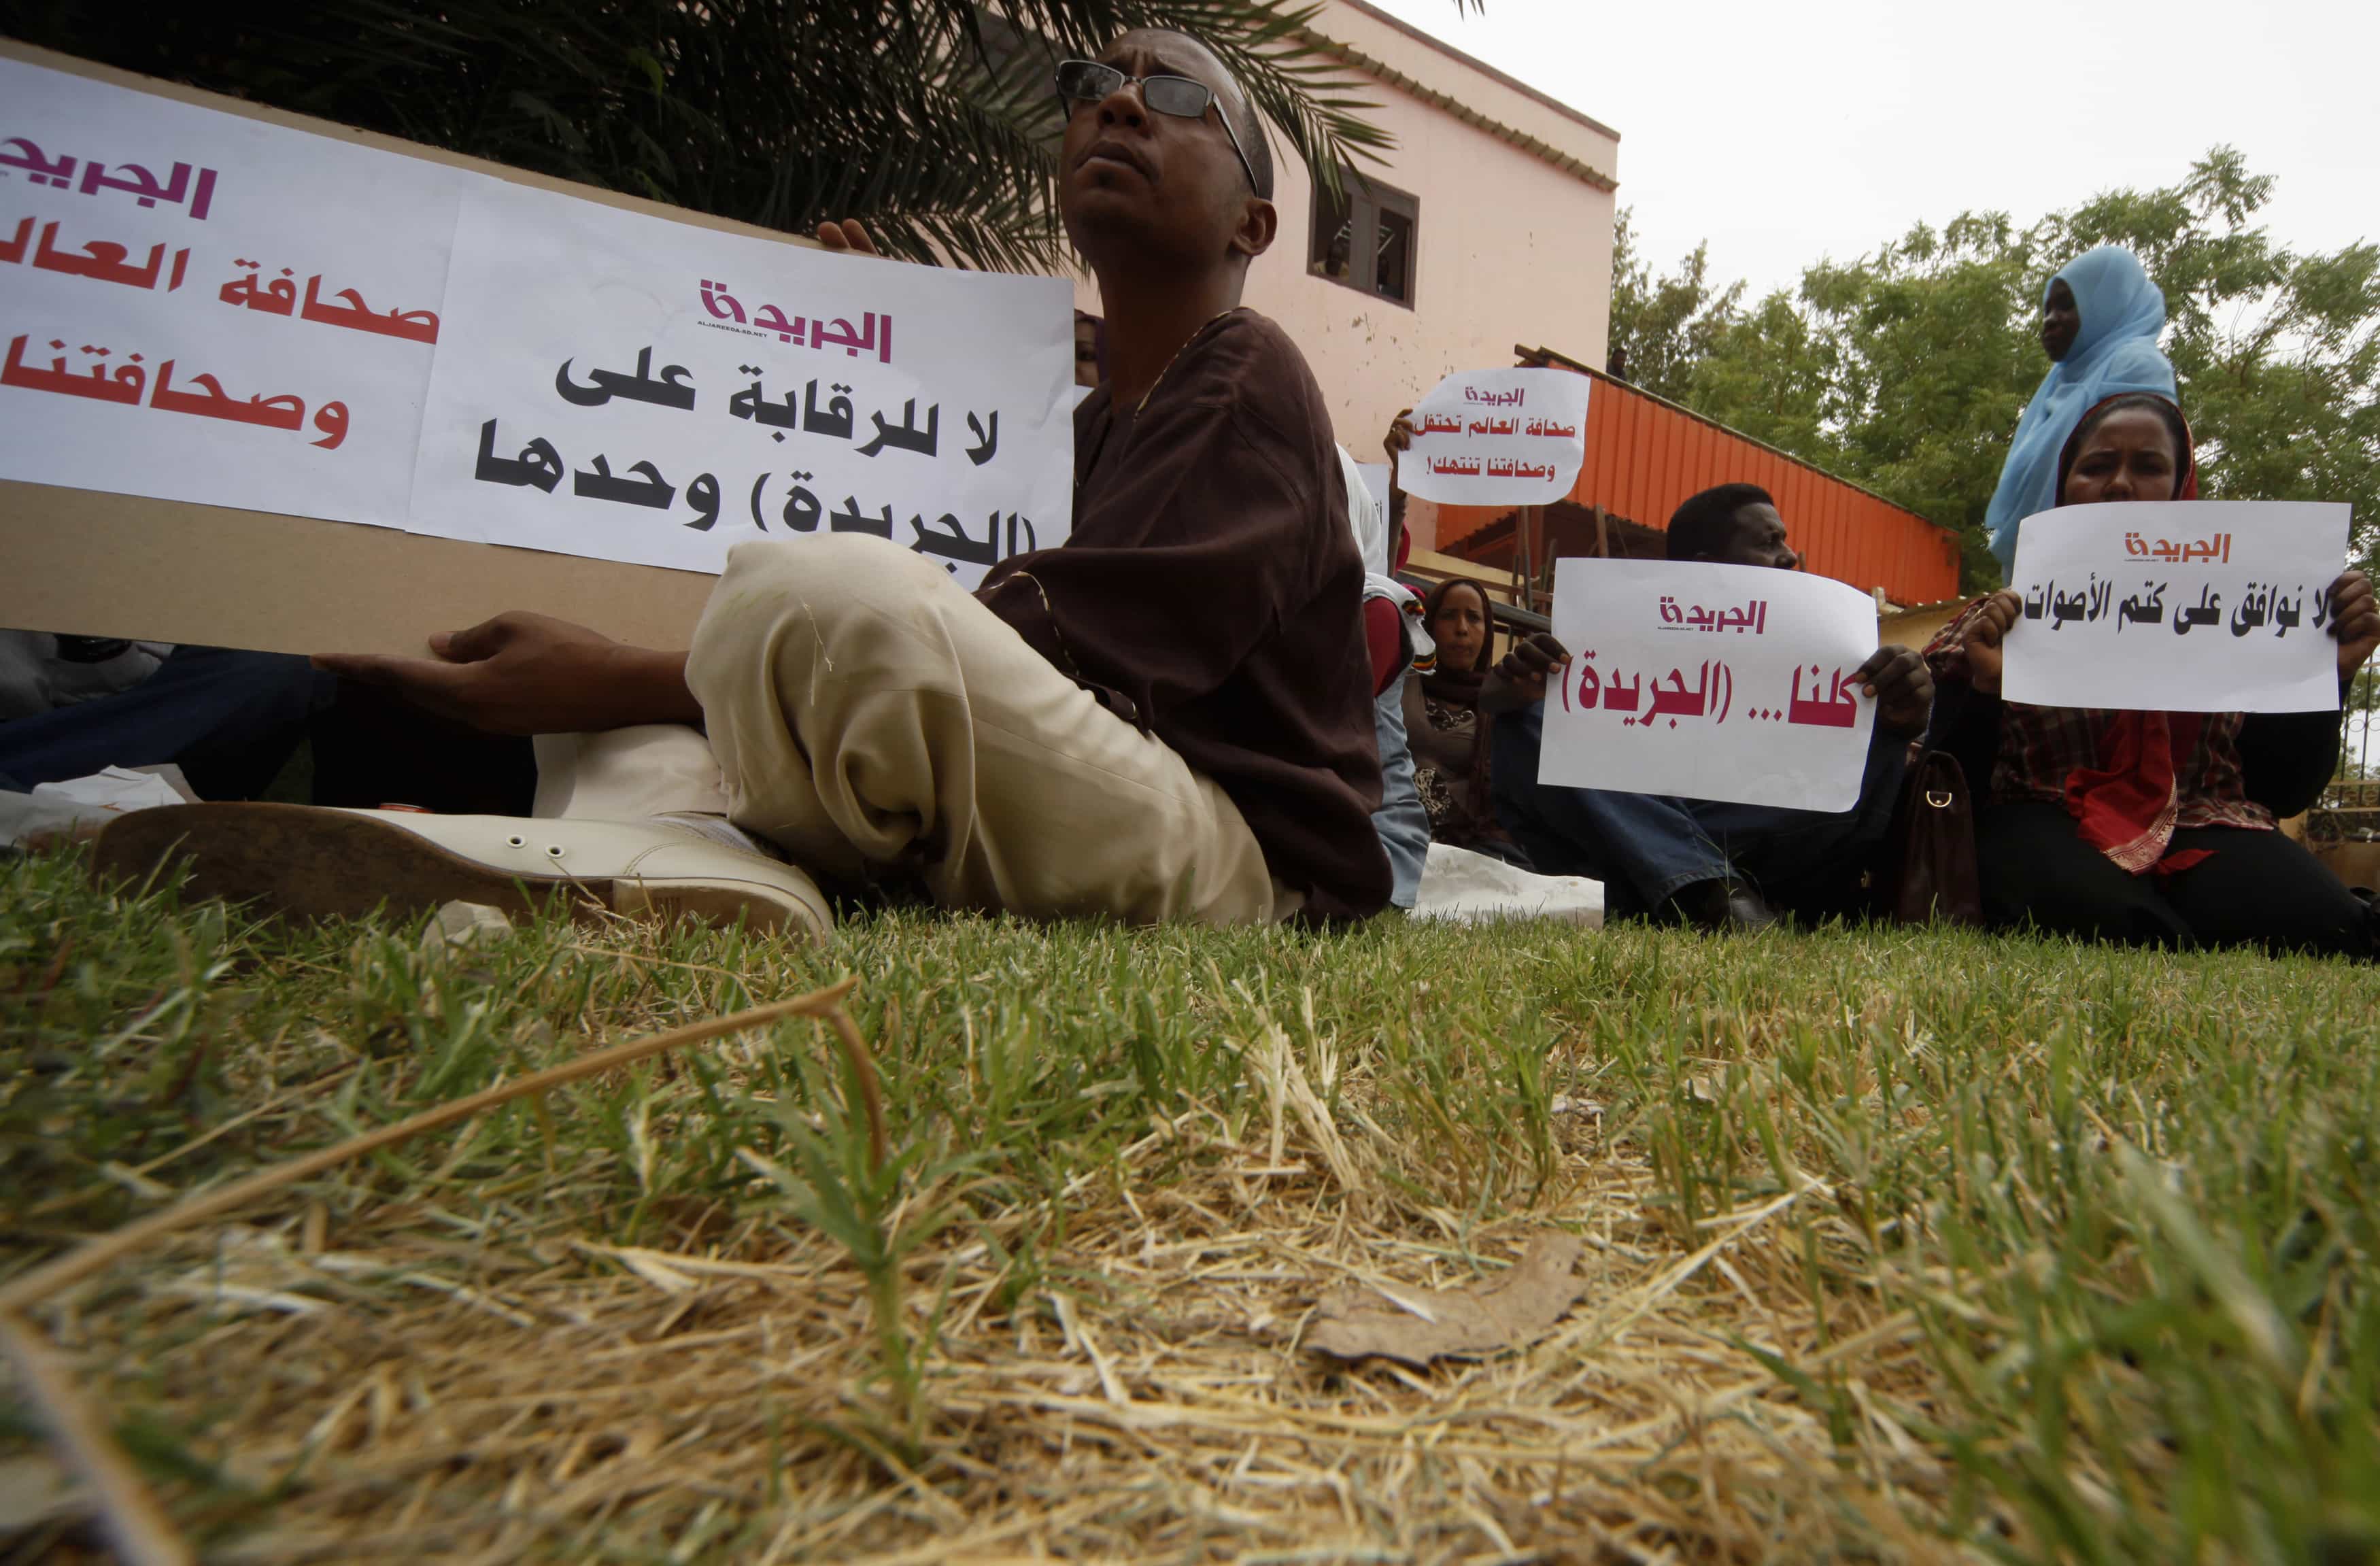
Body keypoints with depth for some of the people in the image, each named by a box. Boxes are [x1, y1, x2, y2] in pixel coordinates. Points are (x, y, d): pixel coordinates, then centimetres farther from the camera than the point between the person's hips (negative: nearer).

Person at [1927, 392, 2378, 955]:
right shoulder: (2008, 618, 7)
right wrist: (1985, 687, -17)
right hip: (2047, 827, -2)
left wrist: (2327, 674, -1)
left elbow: (2284, 791, 13)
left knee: (2319, 922, -30)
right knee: (2098, 910, -37)